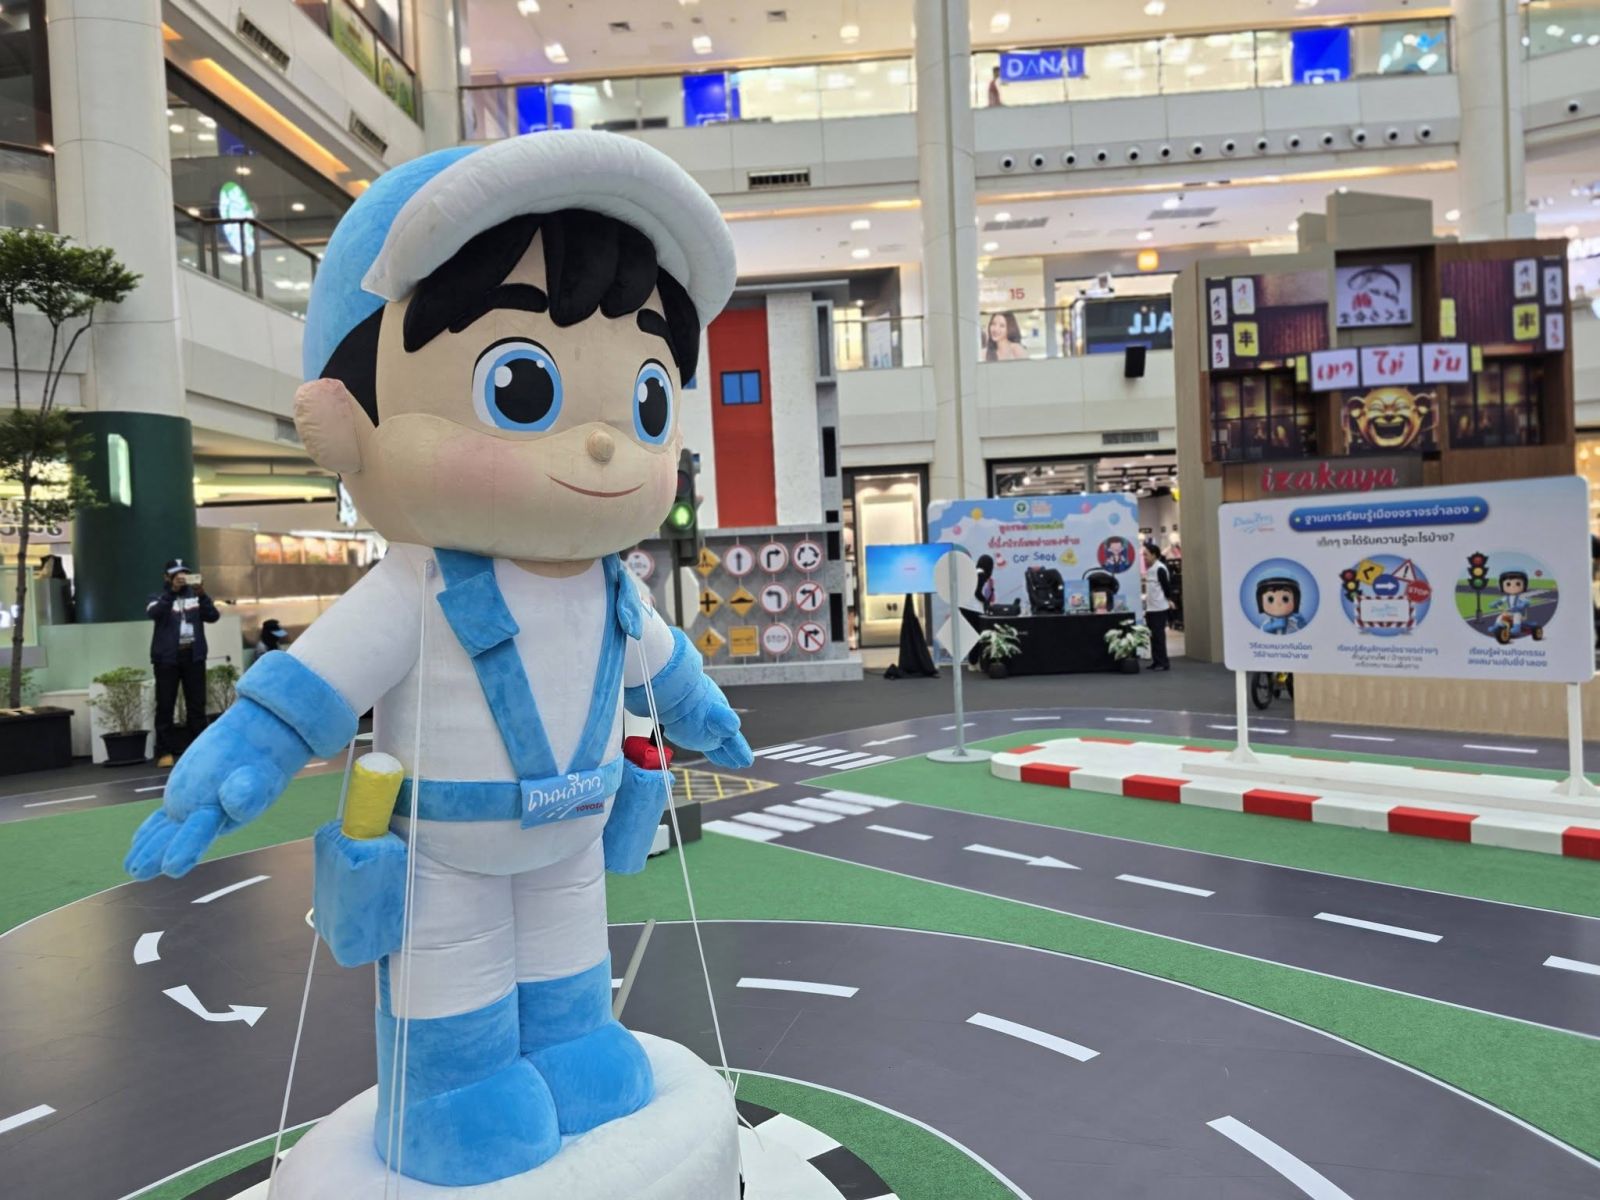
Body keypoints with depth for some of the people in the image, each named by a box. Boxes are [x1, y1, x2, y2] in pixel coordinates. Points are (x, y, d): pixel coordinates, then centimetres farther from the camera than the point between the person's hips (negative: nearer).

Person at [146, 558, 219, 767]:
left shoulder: (194, 596, 10)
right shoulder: (159, 597, 6)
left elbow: (213, 616, -3)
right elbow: (154, 613, -15)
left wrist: (201, 595, -18)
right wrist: (172, 590, -26)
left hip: (193, 656, 2)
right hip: (167, 658, -2)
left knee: (197, 705, 3)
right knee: (165, 706, -3)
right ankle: (164, 752, -2)